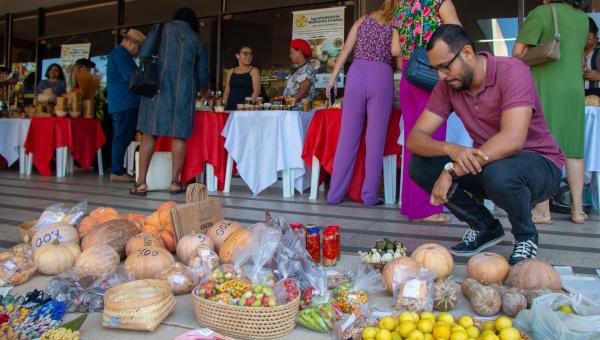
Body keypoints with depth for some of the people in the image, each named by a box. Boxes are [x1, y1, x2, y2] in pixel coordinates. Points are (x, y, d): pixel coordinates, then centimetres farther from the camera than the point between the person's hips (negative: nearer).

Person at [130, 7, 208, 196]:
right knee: (178, 135, 2)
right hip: (183, 90, 0)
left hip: (157, 87, 0)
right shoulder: (196, 39, 15)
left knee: (149, 134, 1)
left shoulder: (160, 29, 12)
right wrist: (200, 86, 38)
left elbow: (143, 55, 2)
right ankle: (175, 182, 2)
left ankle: (141, 182, 1)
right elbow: (202, 75, 16)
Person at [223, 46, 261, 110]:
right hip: (231, 108, 3)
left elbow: (257, 91, -7)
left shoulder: (253, 71, 4)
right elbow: (227, 92, 16)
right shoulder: (231, 71, 15)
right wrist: (223, 107, 7)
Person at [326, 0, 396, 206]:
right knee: (375, 140, 2)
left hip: (356, 73, 3)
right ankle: (369, 195, 3)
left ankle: (335, 194, 7)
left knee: (347, 137, 5)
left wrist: (333, 78, 16)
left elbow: (345, 50, 13)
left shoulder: (363, 20, 18)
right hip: (382, 77, -2)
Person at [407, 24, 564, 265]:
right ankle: (485, 227, 6)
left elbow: (512, 139, -35)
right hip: (485, 163, 6)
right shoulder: (448, 86, -5)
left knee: (497, 171, -39)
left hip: (539, 165, -5)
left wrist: (451, 171, -36)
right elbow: (414, 138, -12)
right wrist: (451, 149, -34)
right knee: (420, 165, -13)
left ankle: (525, 236, -4)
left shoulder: (511, 71, -21)